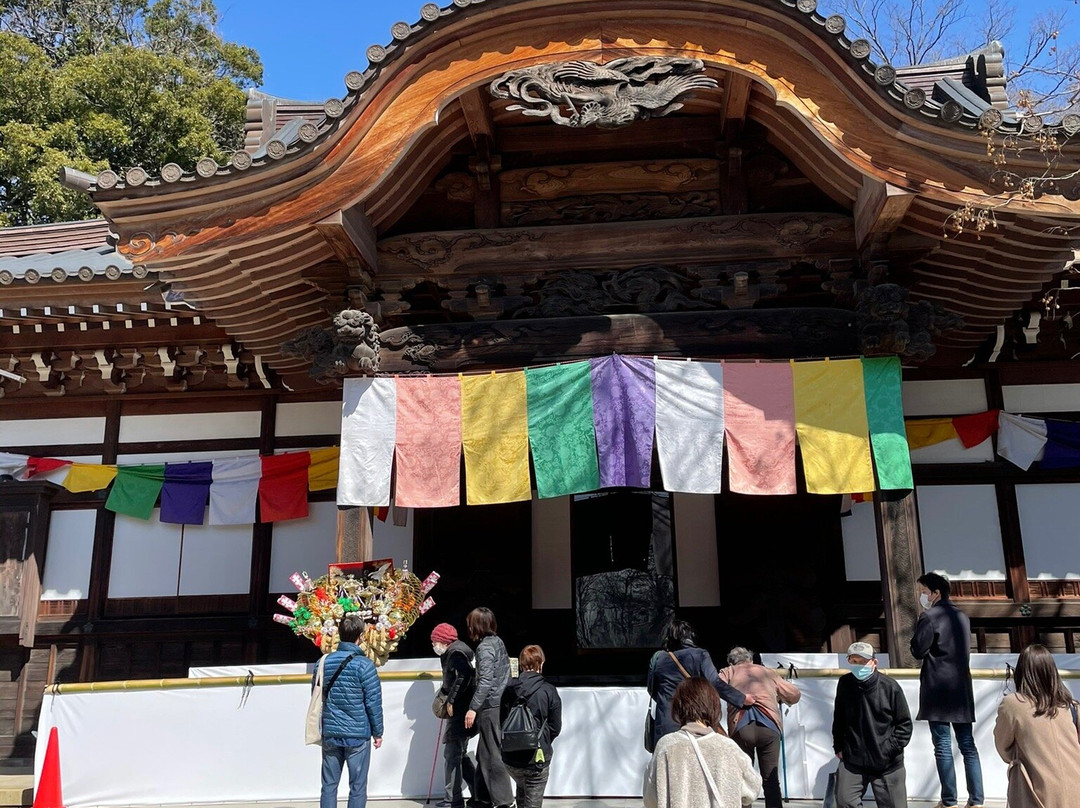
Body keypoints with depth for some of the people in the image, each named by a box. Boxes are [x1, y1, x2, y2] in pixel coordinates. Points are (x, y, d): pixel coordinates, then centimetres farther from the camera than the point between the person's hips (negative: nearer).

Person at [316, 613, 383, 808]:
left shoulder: (324, 662, 2)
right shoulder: (364, 665, -13)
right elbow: (374, 702, -11)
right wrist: (377, 732, 1)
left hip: (330, 733, 4)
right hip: (358, 735, -4)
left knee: (329, 785, 11)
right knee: (357, 787, 4)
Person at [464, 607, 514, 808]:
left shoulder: (484, 647, -15)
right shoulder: (497, 641, 11)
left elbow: (485, 681, -23)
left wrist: (473, 708, -22)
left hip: (490, 707, -9)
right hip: (501, 704, 9)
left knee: (492, 755, -3)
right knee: (484, 754, 16)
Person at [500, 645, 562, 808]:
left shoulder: (509, 688, -4)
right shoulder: (549, 690, -11)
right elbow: (555, 727, -6)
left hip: (510, 757, 4)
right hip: (537, 758, -3)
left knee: (522, 788, 30)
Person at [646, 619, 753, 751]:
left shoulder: (658, 657, 6)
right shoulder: (700, 655, -2)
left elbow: (651, 689, 15)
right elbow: (715, 683, -10)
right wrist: (742, 698, -3)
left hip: (665, 723, 1)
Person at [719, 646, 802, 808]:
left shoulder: (729, 672, 20)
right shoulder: (768, 672, 26)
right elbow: (794, 694, 32)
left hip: (740, 726, -1)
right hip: (769, 726, 1)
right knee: (771, 780, 8)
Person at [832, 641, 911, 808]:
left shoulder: (890, 687, -12)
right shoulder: (845, 684, -5)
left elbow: (905, 724, -3)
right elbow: (839, 718, 10)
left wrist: (890, 749, -11)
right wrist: (838, 747, 10)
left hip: (888, 764, -2)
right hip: (852, 760, 2)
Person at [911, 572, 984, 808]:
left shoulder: (929, 616, -10)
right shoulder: (962, 616, 13)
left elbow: (918, 651, -10)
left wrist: (919, 622, -2)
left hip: (938, 688, -7)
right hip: (962, 687, 7)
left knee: (943, 746, -2)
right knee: (967, 745, 8)